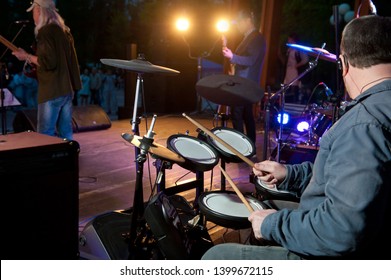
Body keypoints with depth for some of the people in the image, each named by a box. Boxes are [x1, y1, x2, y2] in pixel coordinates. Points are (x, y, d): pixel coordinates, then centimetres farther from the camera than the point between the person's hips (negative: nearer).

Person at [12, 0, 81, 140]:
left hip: (52, 91, -9)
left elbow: (48, 62, -19)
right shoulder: (64, 30, 15)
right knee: (66, 134, 11)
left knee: (45, 136, -6)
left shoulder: (45, 31, -11)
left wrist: (27, 57, -6)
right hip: (67, 89, 9)